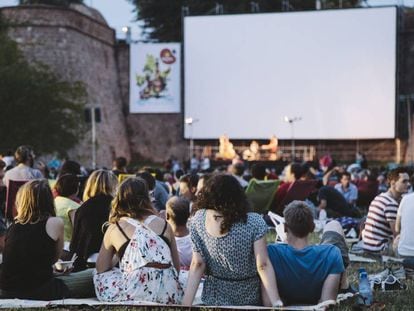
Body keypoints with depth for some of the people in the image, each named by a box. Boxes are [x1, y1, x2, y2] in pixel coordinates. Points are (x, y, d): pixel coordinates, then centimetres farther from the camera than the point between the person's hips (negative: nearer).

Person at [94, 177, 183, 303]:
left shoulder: (115, 228, 8)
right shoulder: (164, 224, 14)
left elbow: (101, 269, 14)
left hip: (134, 294, -3)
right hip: (169, 296, 4)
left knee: (100, 277, 22)